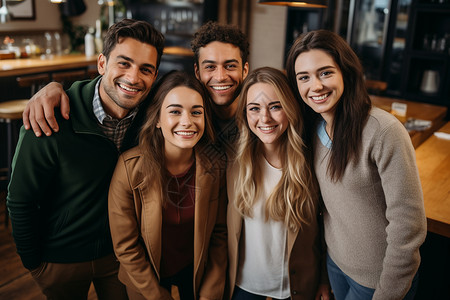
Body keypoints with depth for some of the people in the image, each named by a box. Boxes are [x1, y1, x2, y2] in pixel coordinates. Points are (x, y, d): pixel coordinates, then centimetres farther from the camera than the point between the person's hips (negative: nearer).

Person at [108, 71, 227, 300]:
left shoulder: (214, 167, -17)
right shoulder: (130, 167, -25)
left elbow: (219, 234, -8)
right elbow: (125, 246, -17)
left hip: (196, 271, 2)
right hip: (144, 278, -1)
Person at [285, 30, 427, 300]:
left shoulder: (383, 131, -26)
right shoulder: (313, 127, -5)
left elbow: (409, 225, -23)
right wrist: (319, 275, 7)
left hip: (378, 277, -6)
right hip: (335, 262, 6)